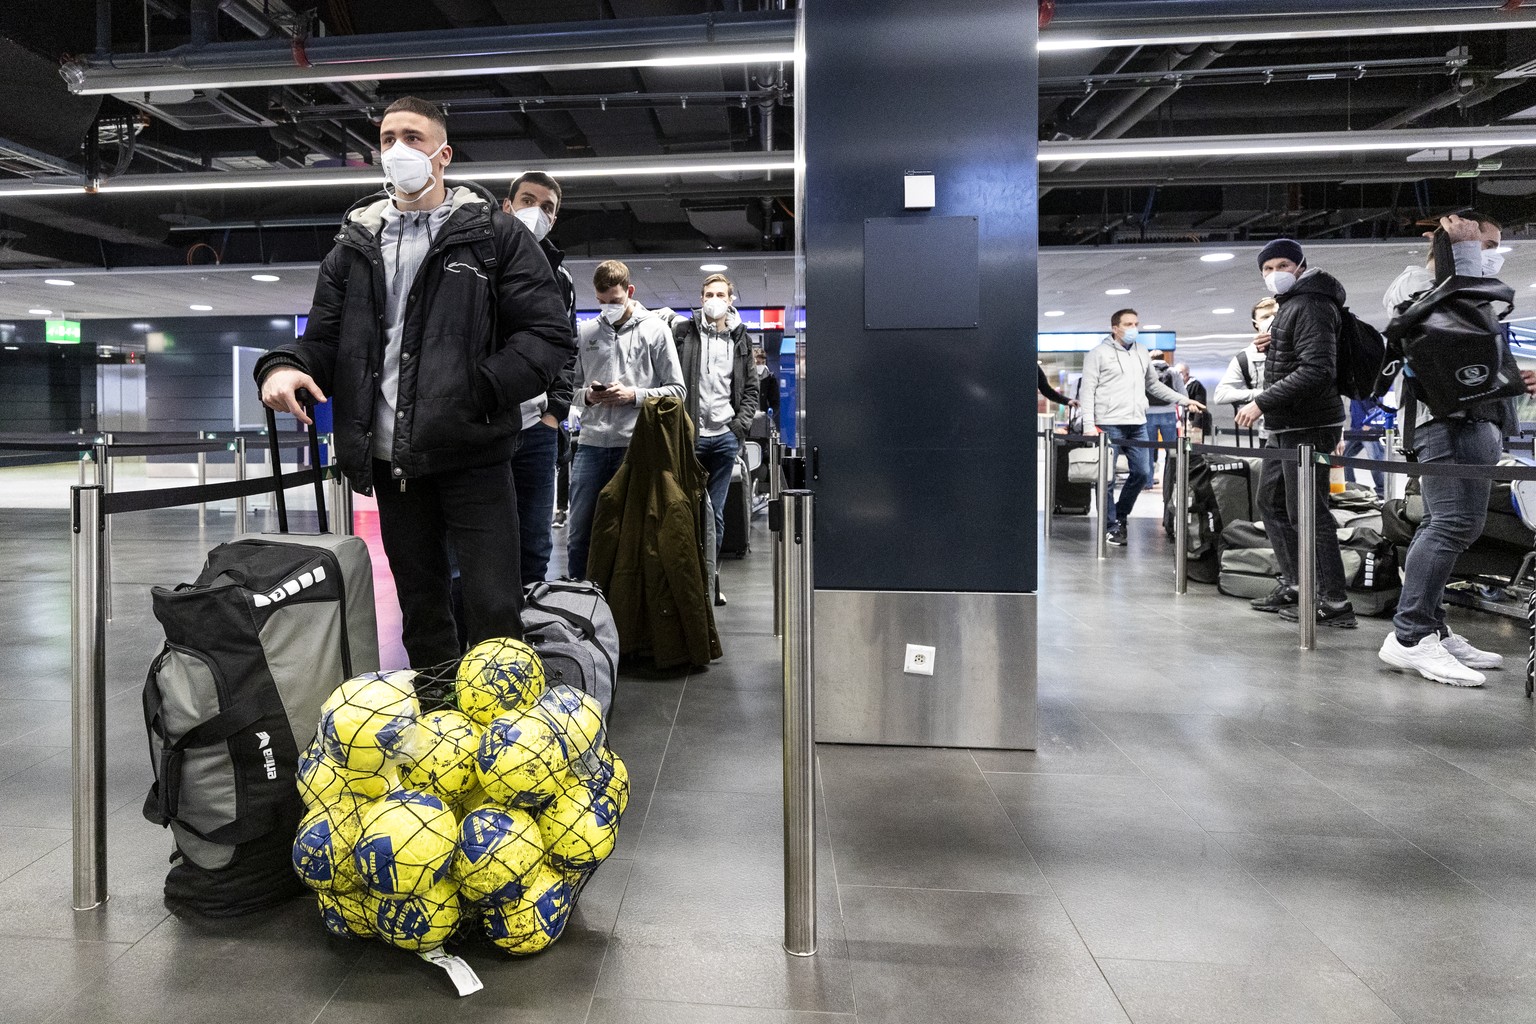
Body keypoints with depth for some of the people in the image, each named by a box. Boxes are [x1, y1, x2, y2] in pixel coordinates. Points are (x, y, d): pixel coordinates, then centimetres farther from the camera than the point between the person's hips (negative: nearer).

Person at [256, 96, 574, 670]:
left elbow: (550, 332, -7)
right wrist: (283, 366, -9)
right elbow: (324, 336, 15)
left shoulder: (493, 234, 1)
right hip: (390, 460, 5)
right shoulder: (355, 243, 14)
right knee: (419, 604, 16)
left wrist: (480, 392, -19)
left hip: (472, 455, -5)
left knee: (493, 606, -4)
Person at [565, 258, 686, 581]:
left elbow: (677, 390, 3)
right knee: (578, 533, 6)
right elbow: (573, 387, 17)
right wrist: (587, 395, -6)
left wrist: (635, 395, -10)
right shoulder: (586, 332, 10)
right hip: (591, 444, 3)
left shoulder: (655, 329, 4)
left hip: (636, 445, -3)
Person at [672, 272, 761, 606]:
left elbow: (750, 390, 13)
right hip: (687, 435, -2)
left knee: (715, 513, 7)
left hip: (724, 437, 2)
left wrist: (740, 425, 1)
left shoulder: (740, 340, 12)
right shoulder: (682, 331, 3)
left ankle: (709, 574, 17)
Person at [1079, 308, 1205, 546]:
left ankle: (1120, 515, 25)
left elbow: (1154, 385, 26)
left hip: (1138, 425, 6)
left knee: (1142, 473, 7)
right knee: (1107, 478, -3)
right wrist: (1089, 425, -15)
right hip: (1109, 425, -6)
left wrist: (1185, 400, 19)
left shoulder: (1141, 353, 17)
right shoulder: (1099, 353, -2)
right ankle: (1111, 525, 8)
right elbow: (1087, 391, -7)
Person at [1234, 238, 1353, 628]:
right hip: (1285, 428, 11)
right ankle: (1292, 586, 25)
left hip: (1308, 427, -11)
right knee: (1271, 502, 16)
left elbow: (1316, 370, -24)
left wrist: (1262, 402, -24)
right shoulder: (1289, 307, 19)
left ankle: (1334, 603, -3)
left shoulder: (1311, 306, -12)